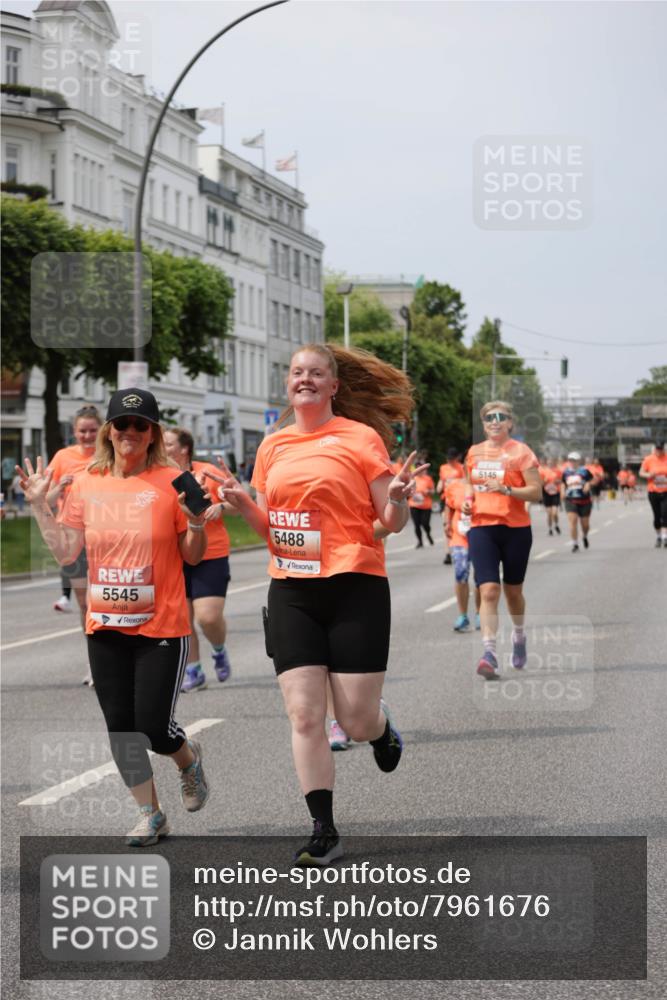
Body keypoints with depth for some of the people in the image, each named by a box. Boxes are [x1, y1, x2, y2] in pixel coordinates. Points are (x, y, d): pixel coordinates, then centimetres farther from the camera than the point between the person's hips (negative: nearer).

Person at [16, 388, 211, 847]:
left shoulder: (171, 482, -7)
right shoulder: (86, 484, 3)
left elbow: (193, 556, -1)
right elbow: (66, 551, 4)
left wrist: (196, 519, -19)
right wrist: (41, 505, -1)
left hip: (162, 627, -4)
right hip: (106, 628, 4)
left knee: (155, 728, -5)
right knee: (120, 727, 7)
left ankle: (190, 759, 31)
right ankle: (151, 815, 24)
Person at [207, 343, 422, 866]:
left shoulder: (361, 437, -2)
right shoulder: (274, 445, 11)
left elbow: (392, 523, -2)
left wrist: (398, 499, -23)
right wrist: (241, 502, -2)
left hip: (355, 587, -4)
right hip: (291, 592, 4)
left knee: (356, 721, -2)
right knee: (304, 715, -4)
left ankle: (383, 728, 36)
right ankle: (325, 832, 5)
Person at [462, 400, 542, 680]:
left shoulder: (520, 451, -4)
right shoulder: (474, 452, 10)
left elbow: (536, 492, -9)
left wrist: (506, 489, -21)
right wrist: (467, 500, 5)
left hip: (515, 529, -2)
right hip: (481, 528, 2)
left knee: (512, 590, 13)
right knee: (488, 590, -13)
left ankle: (519, 636, 41)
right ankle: (490, 652, -19)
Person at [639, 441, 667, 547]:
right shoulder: (648, 459, 0)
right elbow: (641, 473, 4)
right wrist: (649, 475, -15)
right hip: (653, 492, 1)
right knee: (657, 516, 7)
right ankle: (658, 537, 23)